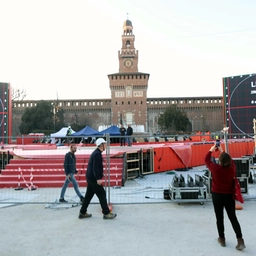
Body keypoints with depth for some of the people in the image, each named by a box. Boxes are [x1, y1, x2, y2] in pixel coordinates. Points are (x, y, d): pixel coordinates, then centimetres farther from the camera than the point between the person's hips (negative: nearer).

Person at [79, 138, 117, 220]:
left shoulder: (96, 153, 14)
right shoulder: (97, 154, -18)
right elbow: (95, 168, -24)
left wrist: (99, 176, 23)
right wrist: (98, 179, -25)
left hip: (90, 177, 10)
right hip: (93, 178, -10)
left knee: (89, 195, 15)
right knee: (102, 194, -2)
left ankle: (82, 213, 23)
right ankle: (106, 213, 6)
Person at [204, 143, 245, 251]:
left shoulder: (215, 168, -17)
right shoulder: (232, 168, -11)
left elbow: (206, 159, 1)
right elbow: (230, 160, 12)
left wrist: (211, 150, 13)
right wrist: (222, 151, 20)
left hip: (217, 195, -2)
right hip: (229, 196, 2)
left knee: (219, 218, 11)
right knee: (233, 218, 12)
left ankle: (222, 239, 23)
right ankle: (240, 241, 7)